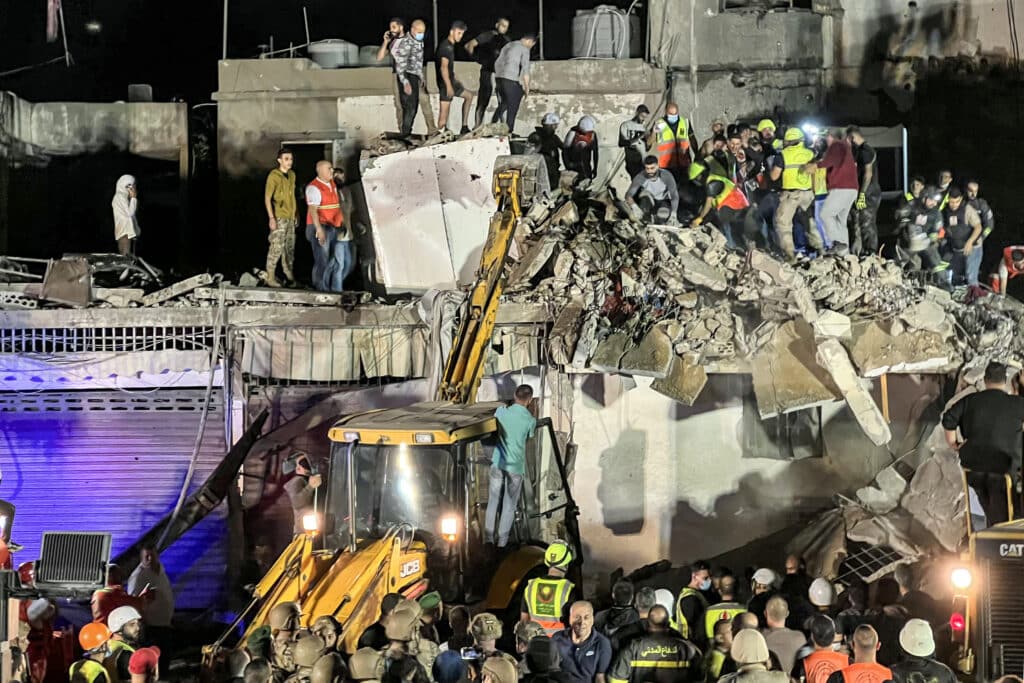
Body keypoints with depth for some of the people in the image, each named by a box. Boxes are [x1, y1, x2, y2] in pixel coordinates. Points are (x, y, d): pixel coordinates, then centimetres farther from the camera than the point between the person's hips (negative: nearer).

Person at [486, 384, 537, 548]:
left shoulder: (501, 411, -3)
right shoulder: (531, 420, -8)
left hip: (498, 463, 2)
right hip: (516, 466, -2)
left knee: (493, 501, 12)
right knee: (510, 505, 9)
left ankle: (488, 537, 13)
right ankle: (502, 540, 11)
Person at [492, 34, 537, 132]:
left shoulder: (508, 45, 20)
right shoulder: (524, 49, -3)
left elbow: (497, 63, 22)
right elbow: (525, 69, -11)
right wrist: (527, 87, -8)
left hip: (499, 78, 8)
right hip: (511, 81, -8)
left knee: (502, 105, 19)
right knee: (512, 108, 0)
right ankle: (509, 131, -1)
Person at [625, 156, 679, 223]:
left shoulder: (667, 176, -22)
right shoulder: (640, 177, -23)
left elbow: (674, 196, -17)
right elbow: (628, 195, -25)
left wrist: (673, 213, -30)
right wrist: (634, 206, -46)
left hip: (662, 202, -1)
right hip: (647, 203, 1)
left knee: (663, 215, -33)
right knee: (646, 193, -32)